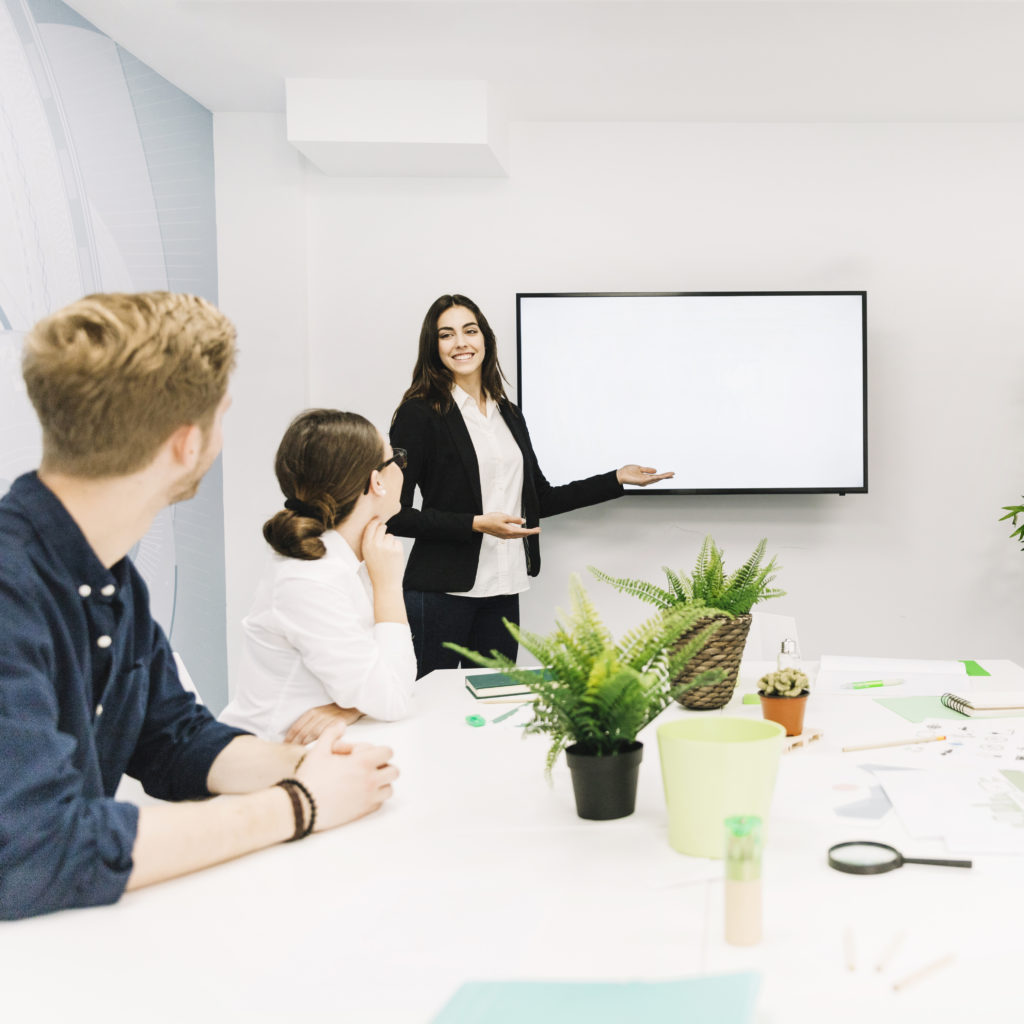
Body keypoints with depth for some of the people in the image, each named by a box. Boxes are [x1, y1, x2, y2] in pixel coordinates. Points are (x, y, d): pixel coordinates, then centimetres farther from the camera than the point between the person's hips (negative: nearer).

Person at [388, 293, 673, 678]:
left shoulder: (509, 415, 14)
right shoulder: (419, 415, -6)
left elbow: (541, 499, 18)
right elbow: (396, 515, -11)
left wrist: (618, 479, 17)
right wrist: (477, 524, -18)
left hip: (503, 592, 6)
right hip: (442, 591, -5)